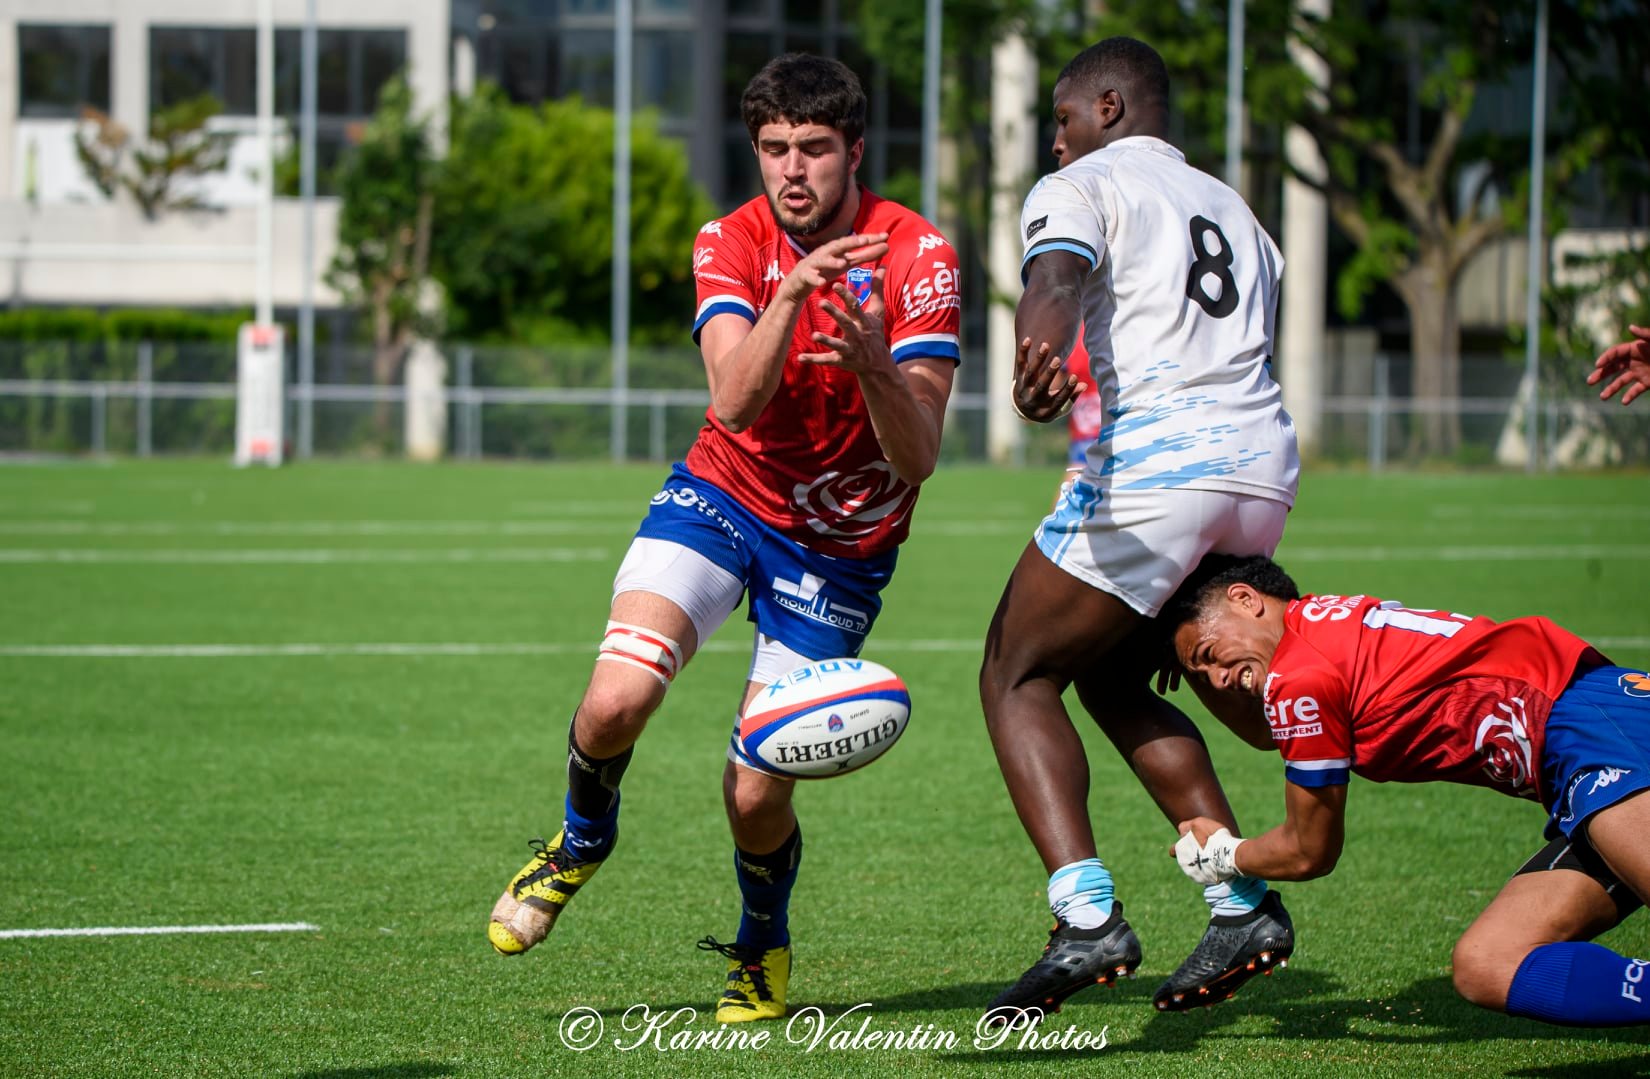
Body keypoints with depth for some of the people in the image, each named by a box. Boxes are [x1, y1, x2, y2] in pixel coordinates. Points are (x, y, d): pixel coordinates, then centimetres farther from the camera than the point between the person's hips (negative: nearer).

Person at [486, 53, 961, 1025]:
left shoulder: (917, 258, -16)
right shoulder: (733, 243, -10)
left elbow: (916, 459, -21)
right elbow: (735, 401, -25)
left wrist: (873, 366, -40)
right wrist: (790, 295, -40)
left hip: (840, 546, -1)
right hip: (724, 496, 1)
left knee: (756, 793, -8)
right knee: (619, 698, -24)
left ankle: (764, 944, 26)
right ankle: (583, 840, 11)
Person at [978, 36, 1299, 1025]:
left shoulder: (1084, 186, 5)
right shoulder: (1236, 213, 28)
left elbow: (1057, 274, -18)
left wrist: (1039, 358, -40)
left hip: (1155, 463, -7)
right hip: (1267, 465, 7)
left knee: (1018, 678, 4)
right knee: (1113, 681, 23)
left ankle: (1088, 914, -15)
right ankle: (1243, 905, 11)